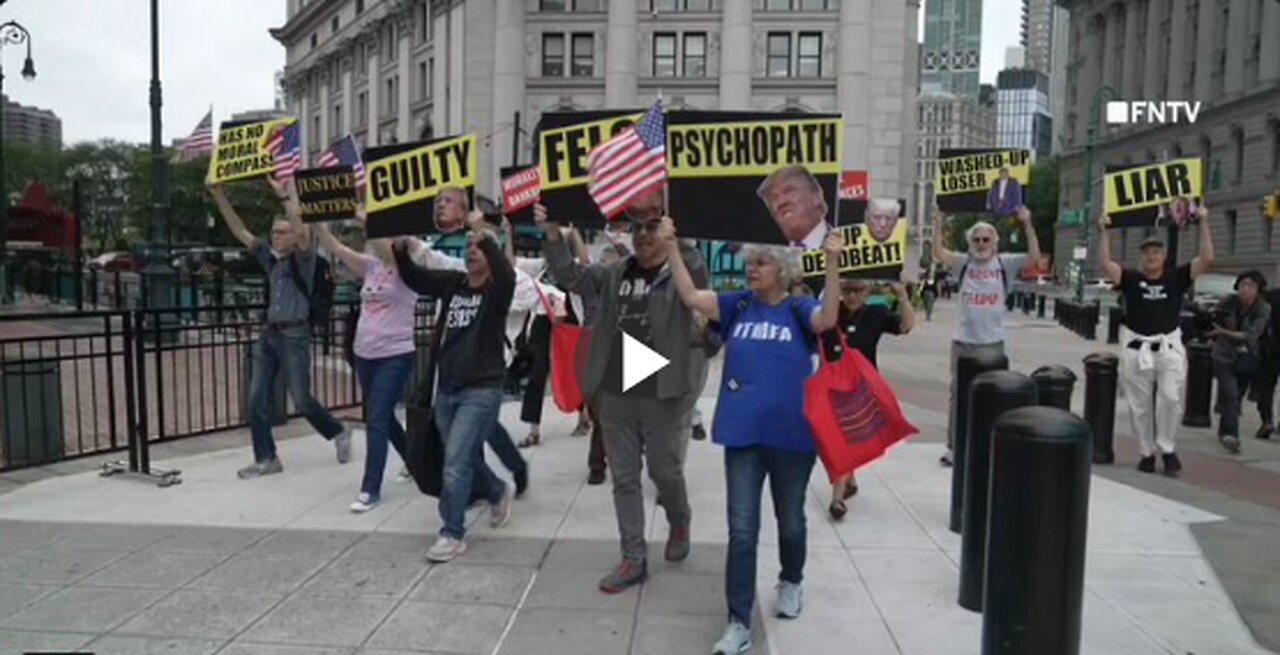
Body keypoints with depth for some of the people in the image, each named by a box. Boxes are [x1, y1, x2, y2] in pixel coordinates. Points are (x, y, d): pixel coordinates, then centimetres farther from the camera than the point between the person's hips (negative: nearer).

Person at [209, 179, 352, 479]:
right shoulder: (269, 256, 10)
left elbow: (302, 230, -24)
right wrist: (220, 197, 5)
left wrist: (286, 196, -28)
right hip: (269, 334, 6)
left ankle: (339, 432, 24)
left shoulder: (303, 257, -5)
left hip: (294, 335, -6)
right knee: (257, 399, 3)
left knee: (302, 401, -1)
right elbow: (240, 232, 11)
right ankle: (266, 459, 12)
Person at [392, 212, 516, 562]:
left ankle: (452, 534, 0)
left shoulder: (497, 289, -7)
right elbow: (413, 277, 6)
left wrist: (484, 234, -39)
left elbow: (507, 274, -30)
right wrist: (401, 248, -12)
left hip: (482, 390, -6)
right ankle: (498, 493, 45)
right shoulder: (452, 282, 8)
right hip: (446, 389, 6)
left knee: (456, 461, -11)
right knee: (466, 460, 18)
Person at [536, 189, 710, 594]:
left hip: (664, 397, -4)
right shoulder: (615, 275, 9)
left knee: (665, 472, 10)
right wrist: (552, 233, -8)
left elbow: (697, 271, -25)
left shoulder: (684, 271, -4)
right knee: (624, 479, 8)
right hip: (615, 396, 4)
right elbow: (570, 276, 5)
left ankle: (679, 524, 42)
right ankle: (633, 560, 20)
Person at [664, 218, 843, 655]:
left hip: (792, 434, -1)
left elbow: (827, 319, -23)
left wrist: (832, 262, -33)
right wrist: (671, 247, -14)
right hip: (743, 433, 1)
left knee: (789, 521, 18)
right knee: (742, 529, 2)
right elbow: (691, 297, -7)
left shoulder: (799, 310, -3)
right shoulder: (737, 306, 3)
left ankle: (791, 582, 46)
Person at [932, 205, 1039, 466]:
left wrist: (1027, 225, -20)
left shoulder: (1005, 263, 0)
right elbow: (939, 254, -12)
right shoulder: (963, 262, 1)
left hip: (992, 342, -1)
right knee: (958, 393, 9)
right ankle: (953, 447, 19)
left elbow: (1034, 255, -12)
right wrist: (938, 225, -22)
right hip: (963, 341, 1)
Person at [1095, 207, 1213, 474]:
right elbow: (1104, 263, -11)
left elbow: (1207, 259, -5)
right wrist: (1103, 231, -15)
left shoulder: (1176, 277, 5)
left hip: (1169, 347, 0)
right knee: (1139, 406, 6)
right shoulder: (1131, 278, 2)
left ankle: (1167, 449, 5)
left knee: (1170, 398, -13)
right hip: (1137, 349, 0)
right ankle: (1147, 453, 20)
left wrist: (1204, 223, -7)